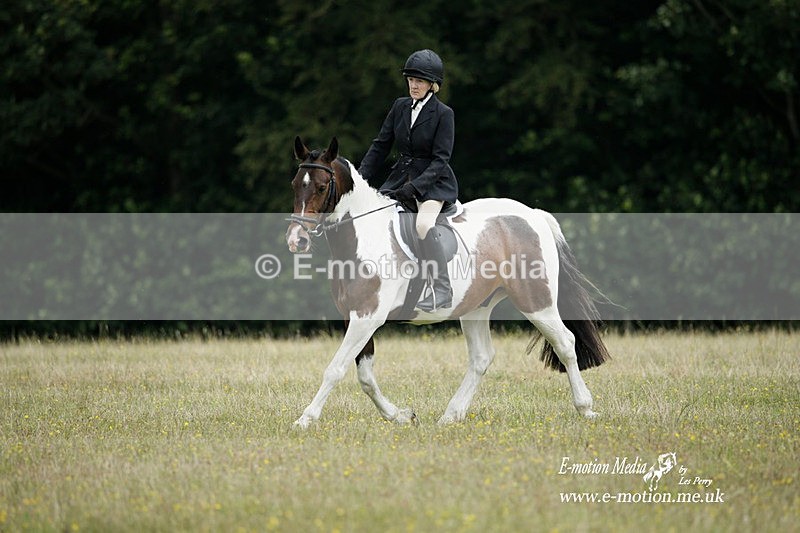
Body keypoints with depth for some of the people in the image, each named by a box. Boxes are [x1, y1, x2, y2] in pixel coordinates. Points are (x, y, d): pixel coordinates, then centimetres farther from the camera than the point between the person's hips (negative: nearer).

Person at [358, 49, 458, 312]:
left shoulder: (443, 114, -10)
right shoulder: (400, 106, 5)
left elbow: (440, 160, -15)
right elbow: (380, 145, 9)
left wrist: (414, 187, -25)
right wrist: (360, 177, -1)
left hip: (433, 181, -7)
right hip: (401, 176, 7)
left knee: (424, 223, -32)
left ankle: (442, 291, -29)